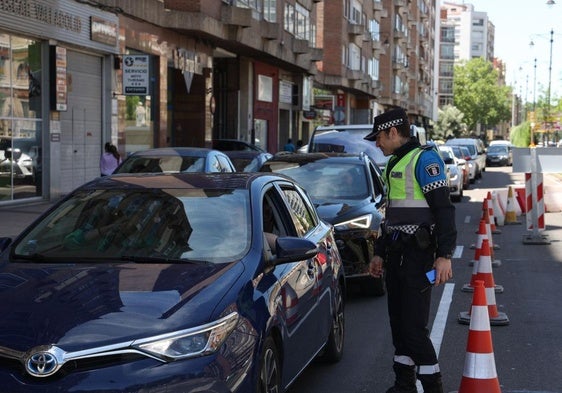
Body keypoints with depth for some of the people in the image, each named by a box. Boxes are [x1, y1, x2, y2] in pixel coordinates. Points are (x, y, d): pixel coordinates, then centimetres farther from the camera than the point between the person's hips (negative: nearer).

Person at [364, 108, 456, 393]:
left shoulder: (424, 159, -11)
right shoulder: (395, 163, 19)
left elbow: (443, 209, -18)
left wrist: (444, 256, -23)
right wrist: (379, 253, 27)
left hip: (417, 254, -9)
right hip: (396, 252, 9)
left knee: (413, 326, -10)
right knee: (398, 323, 12)